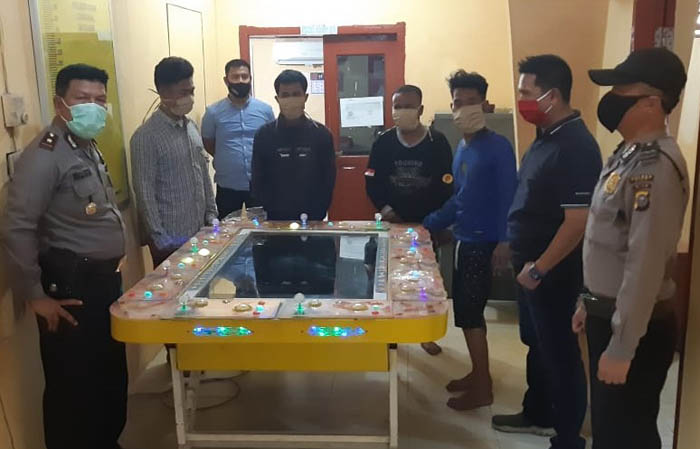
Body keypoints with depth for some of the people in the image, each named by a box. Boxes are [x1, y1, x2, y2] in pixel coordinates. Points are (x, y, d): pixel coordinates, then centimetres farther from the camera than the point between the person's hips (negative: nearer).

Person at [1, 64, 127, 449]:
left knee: (111, 378, 20)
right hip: (70, 287, -9)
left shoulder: (88, 148, 12)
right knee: (74, 386, 3)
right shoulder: (45, 154, -17)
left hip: (104, 280, 9)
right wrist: (34, 296, -17)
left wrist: (110, 272, 17)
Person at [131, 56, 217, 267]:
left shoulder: (191, 126, 7)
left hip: (199, 231, 7)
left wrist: (211, 213, 11)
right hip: (171, 238, -6)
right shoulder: (146, 136, -15)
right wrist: (159, 236, -16)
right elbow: (144, 192, -15)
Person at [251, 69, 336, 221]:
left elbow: (328, 179, 0)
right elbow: (258, 180, 1)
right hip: (275, 218, 0)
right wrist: (269, 213, -6)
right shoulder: (264, 134, -1)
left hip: (312, 218, 0)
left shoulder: (321, 134, -2)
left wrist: (318, 214, -7)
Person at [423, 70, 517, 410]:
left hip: (484, 242, -8)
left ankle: (483, 387, 9)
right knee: (465, 310, 14)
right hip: (464, 239, 8)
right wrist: (427, 225, 16)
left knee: (469, 312, -3)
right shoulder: (462, 147, 12)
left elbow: (507, 197, -18)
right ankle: (478, 373, 29)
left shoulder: (498, 147, -12)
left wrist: (504, 241, -25)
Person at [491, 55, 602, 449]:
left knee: (560, 352, 5)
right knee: (537, 344, 22)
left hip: (553, 273, -9)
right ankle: (538, 414, 40)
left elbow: (577, 222, -26)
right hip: (531, 265, 9)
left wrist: (539, 269, -20)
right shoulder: (547, 137, 8)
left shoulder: (576, 146, -22)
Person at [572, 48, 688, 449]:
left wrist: (622, 348, -23)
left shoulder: (655, 166, -22)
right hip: (608, 316, 9)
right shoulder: (629, 154, 9)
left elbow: (646, 263, -26)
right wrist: (592, 304, 20)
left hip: (636, 330, -9)